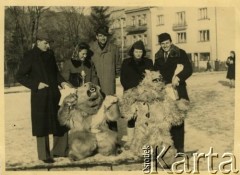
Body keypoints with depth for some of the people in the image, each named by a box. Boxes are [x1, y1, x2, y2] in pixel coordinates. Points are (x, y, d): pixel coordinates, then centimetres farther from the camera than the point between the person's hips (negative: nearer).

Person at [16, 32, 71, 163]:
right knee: (42, 125, 2)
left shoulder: (50, 54, 9)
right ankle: (44, 155, 14)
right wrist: (36, 85, -14)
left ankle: (59, 150, 23)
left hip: (54, 94, 6)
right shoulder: (30, 56, -7)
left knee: (61, 122, 7)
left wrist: (61, 82, 2)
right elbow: (20, 76, -5)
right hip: (39, 96, -6)